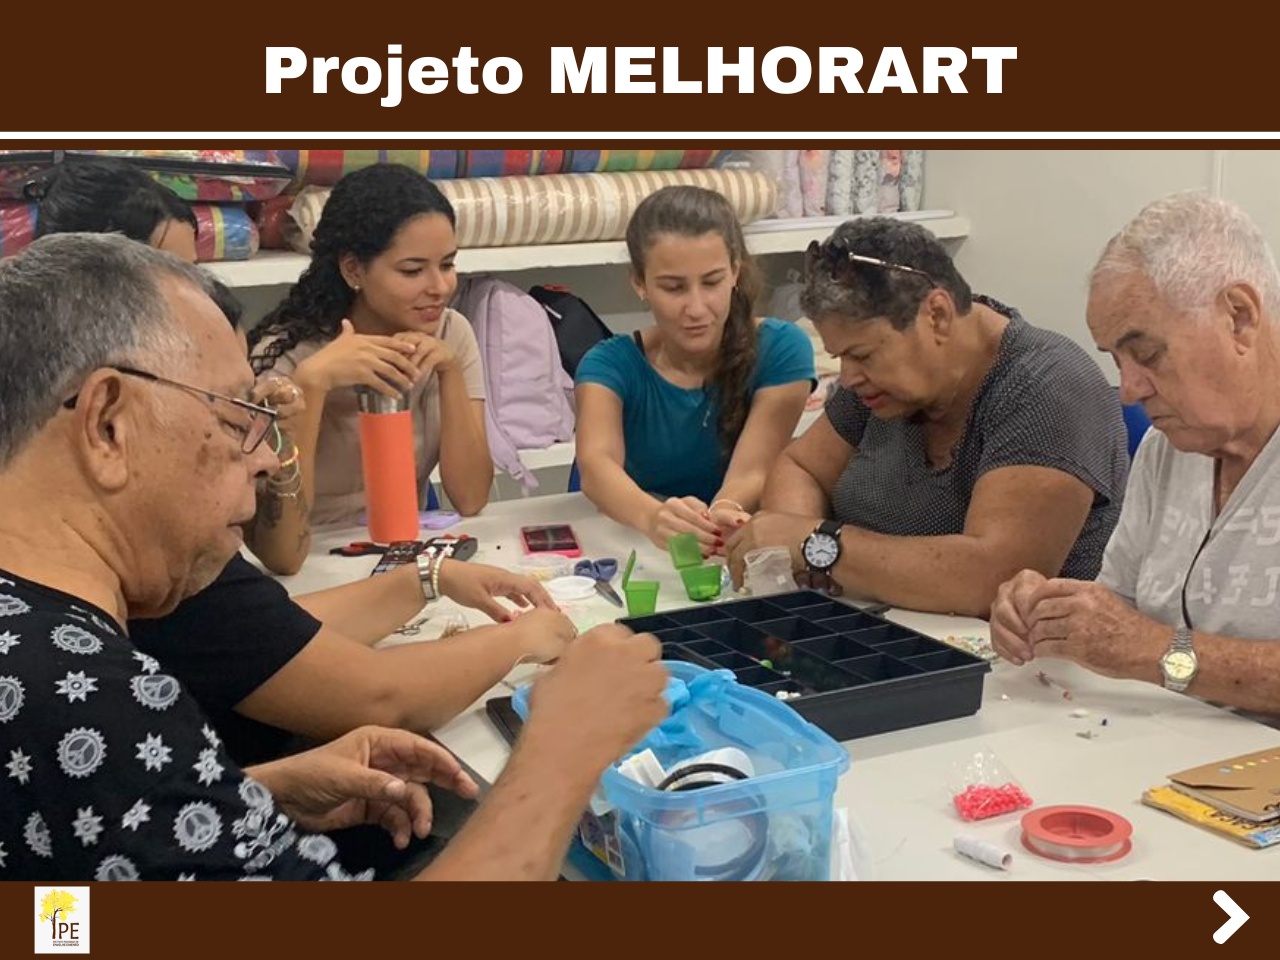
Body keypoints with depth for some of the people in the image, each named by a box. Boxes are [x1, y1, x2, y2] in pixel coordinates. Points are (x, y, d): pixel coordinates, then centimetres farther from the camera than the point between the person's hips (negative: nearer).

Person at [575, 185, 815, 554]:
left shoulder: (780, 351, -7)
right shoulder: (609, 365, -6)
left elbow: (750, 472, -18)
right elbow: (596, 463, -25)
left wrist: (724, 513, -40)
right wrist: (653, 516, -45)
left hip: (729, 553, 0)